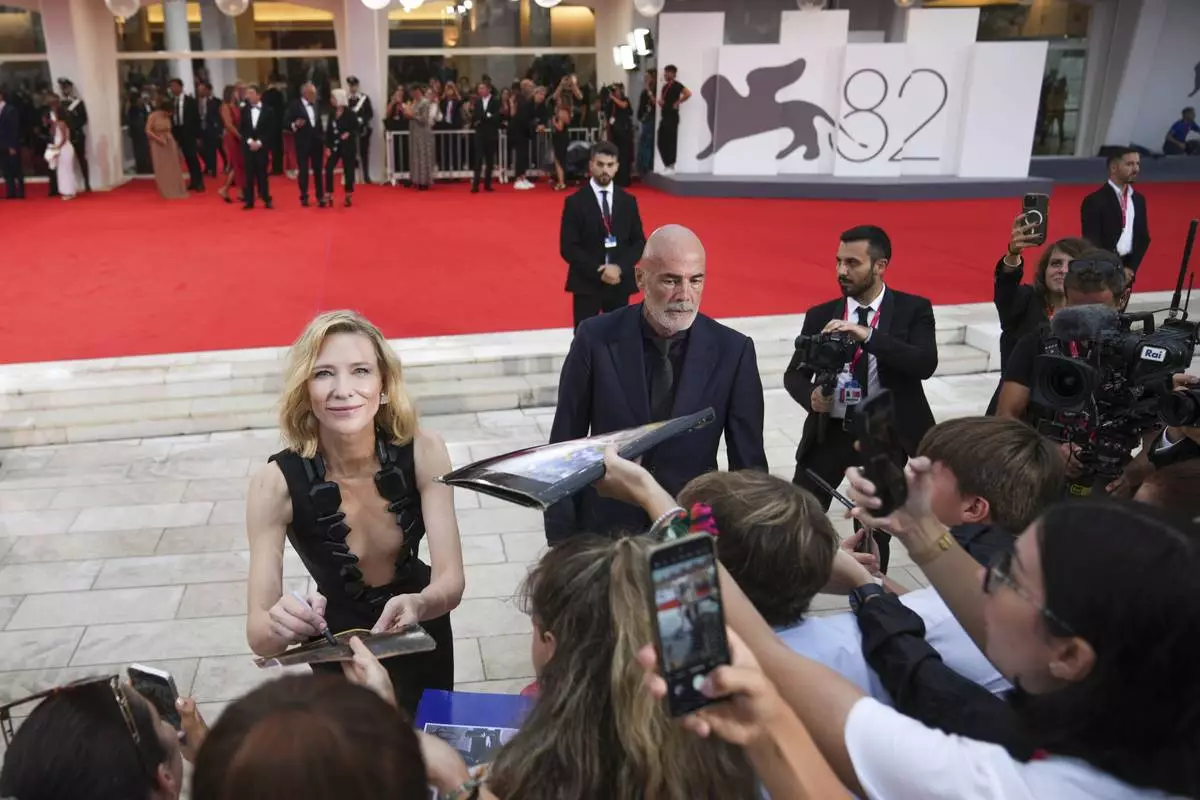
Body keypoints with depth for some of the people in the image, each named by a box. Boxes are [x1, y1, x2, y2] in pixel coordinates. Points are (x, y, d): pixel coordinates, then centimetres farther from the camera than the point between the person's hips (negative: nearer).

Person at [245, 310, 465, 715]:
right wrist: (280, 626, -51)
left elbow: (451, 581, -27)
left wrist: (418, 605, -48)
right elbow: (259, 635, -29)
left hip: (420, 634, 2)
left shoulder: (422, 452, -25)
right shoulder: (276, 484, -29)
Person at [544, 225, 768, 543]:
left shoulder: (733, 351, -11)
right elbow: (565, 445, -5)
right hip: (605, 528, 0)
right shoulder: (596, 338, -12)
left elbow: (748, 461, -4)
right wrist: (560, 539, -5)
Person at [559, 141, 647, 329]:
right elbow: (568, 248, -9)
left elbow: (639, 242, 5)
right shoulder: (575, 202, -5)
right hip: (587, 284, -3)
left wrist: (620, 268, -13)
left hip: (621, 283, 4)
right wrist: (598, 272, -17)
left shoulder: (628, 201, 6)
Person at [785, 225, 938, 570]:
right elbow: (794, 374, 6)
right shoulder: (820, 315, 4)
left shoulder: (913, 309, -2)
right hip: (830, 431, 2)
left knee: (875, 525, 13)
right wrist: (811, 396, -17)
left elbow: (925, 364, -18)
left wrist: (868, 336, -28)